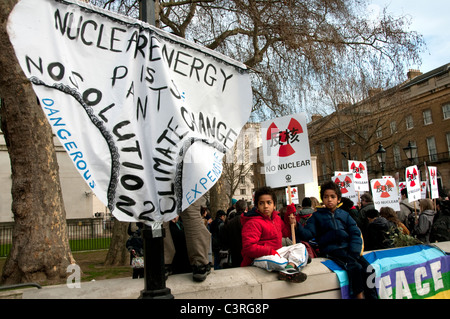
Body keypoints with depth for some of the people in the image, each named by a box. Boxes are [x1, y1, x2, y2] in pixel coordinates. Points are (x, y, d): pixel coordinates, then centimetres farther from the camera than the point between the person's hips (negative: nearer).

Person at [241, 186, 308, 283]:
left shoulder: (277, 218, 12)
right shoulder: (252, 223, -16)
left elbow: (285, 232, 32)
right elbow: (249, 247, -24)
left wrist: (291, 223, 12)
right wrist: (271, 251, -28)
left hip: (276, 252, 9)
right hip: (258, 257, -9)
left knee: (301, 247, -4)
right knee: (273, 260, -44)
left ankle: (289, 268, -32)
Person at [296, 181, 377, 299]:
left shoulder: (344, 215, 16)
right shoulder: (317, 216, 9)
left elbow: (355, 233, 9)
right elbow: (308, 234, 0)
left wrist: (354, 252, -7)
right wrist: (296, 227, -20)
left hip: (347, 248, 4)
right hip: (331, 250, -4)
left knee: (367, 268, -16)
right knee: (355, 267, -26)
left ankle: (372, 296, -4)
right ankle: (359, 295, -15)